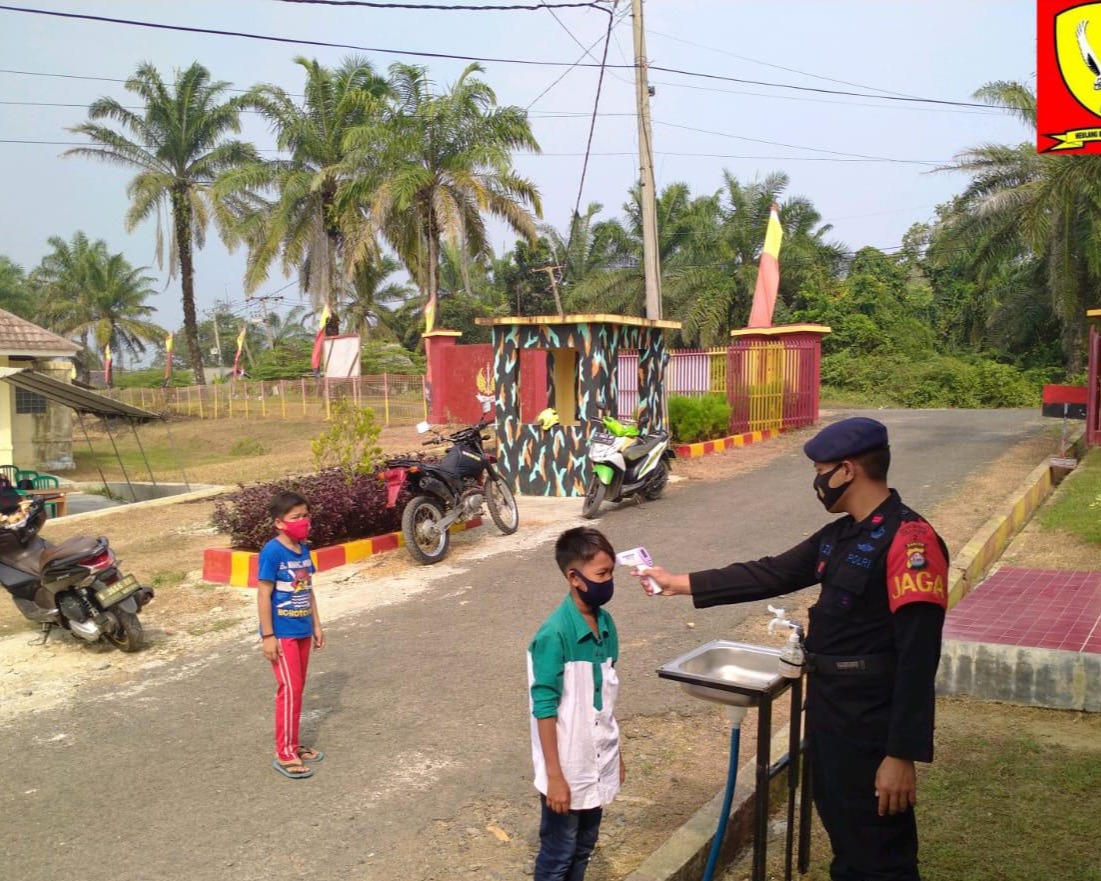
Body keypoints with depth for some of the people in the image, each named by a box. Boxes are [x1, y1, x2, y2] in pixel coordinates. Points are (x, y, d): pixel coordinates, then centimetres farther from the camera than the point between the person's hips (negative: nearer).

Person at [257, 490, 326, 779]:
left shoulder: (304, 549, 6)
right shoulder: (272, 552, -17)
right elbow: (263, 596, -16)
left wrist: (316, 625, 15)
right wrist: (268, 636, -17)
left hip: (302, 630, 8)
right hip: (282, 633, -8)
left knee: (298, 688, 14)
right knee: (289, 689, -7)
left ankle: (292, 744, 26)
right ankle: (284, 754, 3)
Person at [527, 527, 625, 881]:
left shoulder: (606, 624, -1)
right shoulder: (554, 635, -24)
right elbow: (544, 708, -20)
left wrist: (615, 752, 15)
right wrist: (554, 775, -18)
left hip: (597, 762, 7)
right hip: (567, 768, -7)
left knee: (584, 847, 22)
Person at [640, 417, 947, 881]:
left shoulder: (908, 542, -20)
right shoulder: (841, 535, 8)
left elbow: (918, 659, -23)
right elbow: (770, 574, 14)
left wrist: (903, 755, -24)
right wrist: (680, 583, 15)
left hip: (871, 726, -9)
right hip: (827, 710, 9)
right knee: (845, 842, 23)